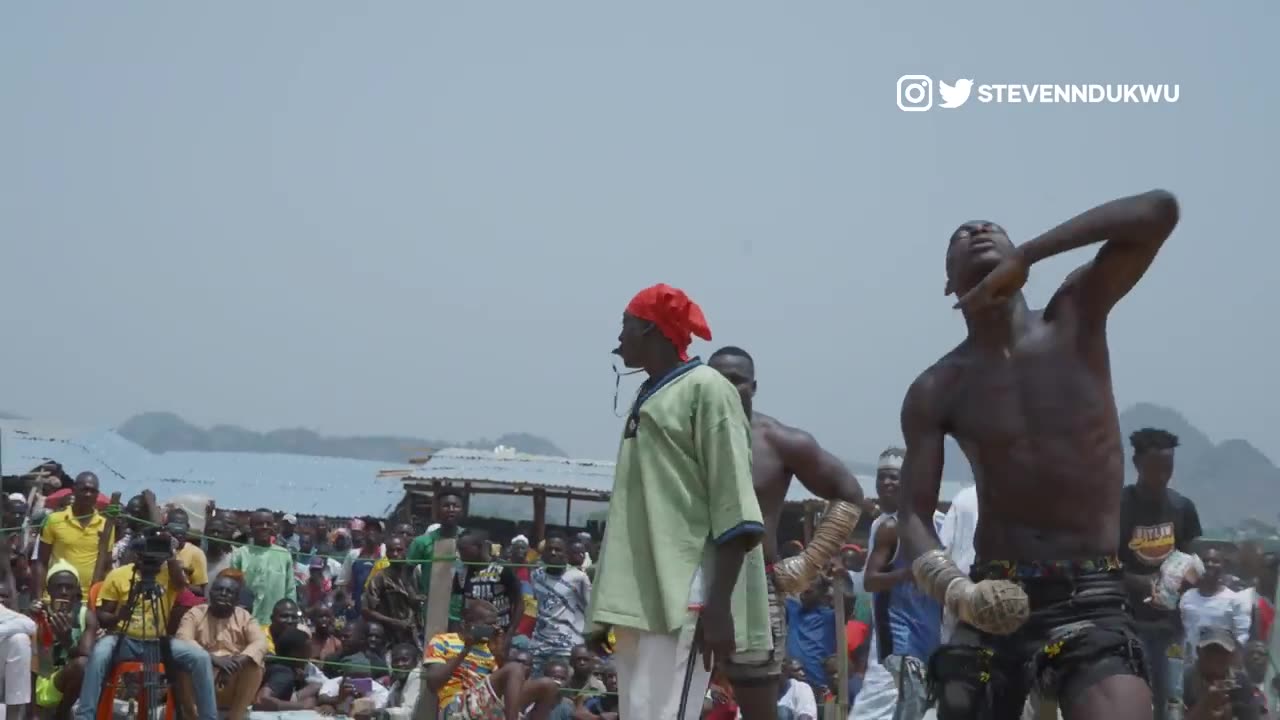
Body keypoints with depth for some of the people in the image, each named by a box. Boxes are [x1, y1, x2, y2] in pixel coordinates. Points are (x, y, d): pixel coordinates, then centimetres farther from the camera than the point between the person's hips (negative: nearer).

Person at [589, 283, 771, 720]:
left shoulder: (706, 389, -3)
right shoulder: (648, 399, 21)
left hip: (682, 597, -9)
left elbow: (732, 507, -11)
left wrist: (719, 605, -18)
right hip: (641, 598, 9)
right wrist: (613, 606, 19)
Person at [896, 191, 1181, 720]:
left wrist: (1027, 255, -15)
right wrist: (956, 589, -22)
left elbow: (1160, 211, -10)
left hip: (1091, 597, -2)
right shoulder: (938, 390, 3)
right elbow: (913, 517, 0)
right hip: (996, 598, 2)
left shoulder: (1076, 318, 2)